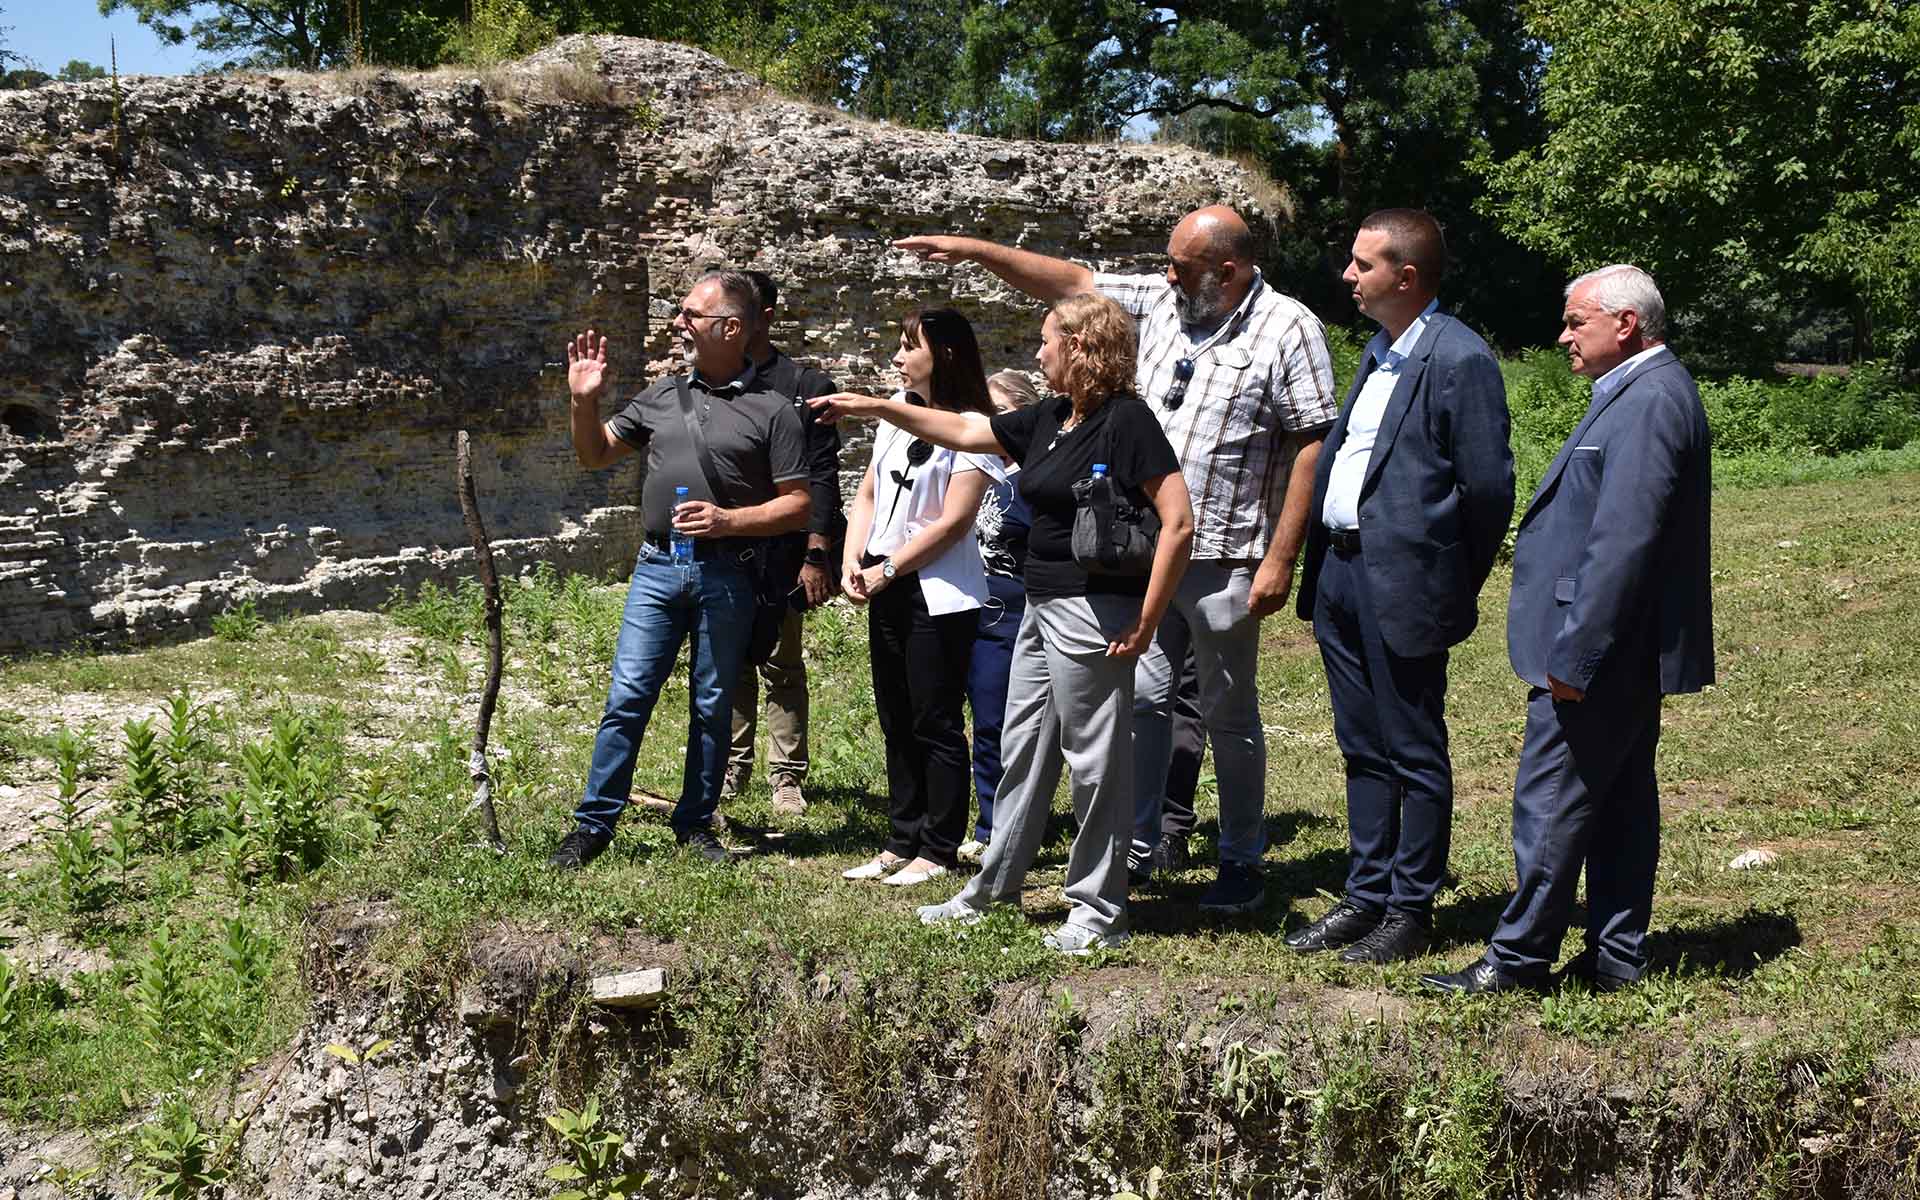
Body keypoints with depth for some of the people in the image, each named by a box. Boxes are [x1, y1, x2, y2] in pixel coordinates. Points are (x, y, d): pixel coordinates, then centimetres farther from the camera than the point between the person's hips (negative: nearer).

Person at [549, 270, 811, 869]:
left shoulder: (772, 410, 0)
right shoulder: (662, 396, 12)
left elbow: (797, 505, -3)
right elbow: (596, 455, 18)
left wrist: (728, 520, -15)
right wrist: (584, 399, 2)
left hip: (726, 576, -2)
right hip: (658, 567, 3)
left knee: (711, 707, 7)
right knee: (627, 698, -2)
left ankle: (695, 825, 19)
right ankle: (592, 825, 3)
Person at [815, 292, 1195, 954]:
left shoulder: (1125, 421, -14)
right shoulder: (1048, 420, 12)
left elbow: (1178, 524, -19)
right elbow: (964, 432, 24)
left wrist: (1146, 621, -18)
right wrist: (871, 406, 22)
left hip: (1093, 614, -9)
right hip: (1042, 608, 9)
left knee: (1095, 761, -1)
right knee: (1022, 750, 16)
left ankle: (1099, 911, 10)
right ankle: (992, 888, 28)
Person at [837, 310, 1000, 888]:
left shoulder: (971, 427, -11)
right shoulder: (896, 415, 11)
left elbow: (953, 522, -16)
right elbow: (868, 495, 15)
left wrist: (886, 571, -13)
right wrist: (852, 562, 0)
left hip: (940, 595, -8)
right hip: (887, 592, 8)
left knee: (935, 725, -1)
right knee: (897, 724, 13)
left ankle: (938, 851, 8)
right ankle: (903, 842, 22)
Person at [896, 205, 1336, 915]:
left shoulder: (1290, 331, -10)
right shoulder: (1160, 301, 8)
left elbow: (1313, 445, -14)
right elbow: (1072, 282, 14)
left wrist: (1280, 559, -18)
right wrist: (973, 250, 6)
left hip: (1222, 560, -6)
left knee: (1230, 715, 6)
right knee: (1140, 696, 10)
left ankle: (1242, 862, 18)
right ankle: (1135, 843, 22)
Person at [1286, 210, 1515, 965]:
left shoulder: (1460, 360, -14)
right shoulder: (1378, 351, 15)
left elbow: (1489, 487, -14)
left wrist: (1453, 587, -5)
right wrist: (1319, 561, 14)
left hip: (1403, 588, -9)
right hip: (1340, 576, 9)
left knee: (1414, 755, 3)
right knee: (1363, 750, 16)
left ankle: (1411, 913, 14)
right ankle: (1366, 896, 27)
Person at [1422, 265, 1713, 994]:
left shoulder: (1650, 401, -19)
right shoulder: (1643, 393, 15)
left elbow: (1621, 542, -25)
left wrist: (1573, 654, -23)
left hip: (1604, 652, -10)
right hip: (1625, 657, 10)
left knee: (1552, 801, -3)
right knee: (1619, 802, 14)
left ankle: (1518, 960, 5)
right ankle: (1617, 955, 21)